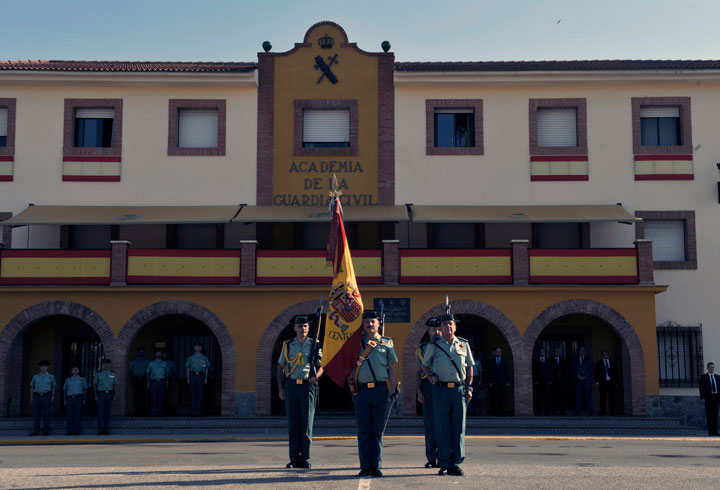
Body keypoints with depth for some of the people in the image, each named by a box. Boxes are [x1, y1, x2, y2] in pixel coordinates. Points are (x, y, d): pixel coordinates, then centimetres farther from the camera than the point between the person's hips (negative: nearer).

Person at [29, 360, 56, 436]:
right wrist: (31, 397, 2)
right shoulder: (35, 376, 8)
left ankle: (46, 431, 1)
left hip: (47, 396, -2)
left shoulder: (51, 377, 5)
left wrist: (53, 396, -4)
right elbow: (32, 387, 11)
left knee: (46, 414, -4)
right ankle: (36, 431, -2)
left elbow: (53, 388, 8)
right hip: (37, 396, 2)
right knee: (36, 414, -4)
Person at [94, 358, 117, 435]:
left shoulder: (113, 374, 9)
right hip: (101, 394, -2)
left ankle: (106, 430, 7)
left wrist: (114, 395, 3)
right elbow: (94, 384, 4)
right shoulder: (98, 374, 3)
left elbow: (114, 385, 12)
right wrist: (96, 395, -3)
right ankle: (100, 430, -4)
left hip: (109, 394, 2)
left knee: (108, 413, 3)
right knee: (100, 413, -5)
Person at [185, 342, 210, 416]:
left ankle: (199, 410, 1)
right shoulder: (190, 358, 10)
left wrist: (206, 378, 1)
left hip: (201, 375, 0)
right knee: (193, 393, -1)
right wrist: (188, 379, 1)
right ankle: (193, 410, 1)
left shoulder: (204, 358, 9)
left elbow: (207, 369, 9)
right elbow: (187, 368, 9)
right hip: (192, 375, 0)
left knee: (200, 393, -2)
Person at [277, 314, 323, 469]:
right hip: (291, 386, 1)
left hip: (308, 387, -1)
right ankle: (294, 459, 8)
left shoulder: (315, 345, 6)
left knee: (306, 424, -1)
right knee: (292, 424, 3)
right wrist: (280, 388, 4)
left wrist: (316, 376, -10)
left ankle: (305, 459, 4)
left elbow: (321, 365, 11)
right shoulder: (287, 345, 9)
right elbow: (280, 367, 12)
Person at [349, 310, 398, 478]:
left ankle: (376, 466, 8)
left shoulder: (387, 343, 10)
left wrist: (395, 391, 4)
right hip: (361, 390, 1)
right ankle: (365, 467, 8)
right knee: (363, 431, 3)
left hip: (380, 389, 0)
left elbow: (392, 368, 11)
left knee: (377, 430, 3)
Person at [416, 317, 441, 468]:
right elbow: (419, 372, 9)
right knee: (429, 423, 1)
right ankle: (431, 459, 8)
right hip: (427, 387, 1)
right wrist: (419, 391, -1)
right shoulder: (421, 349, 10)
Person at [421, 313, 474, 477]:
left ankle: (456, 464, 8)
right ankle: (444, 464, 6)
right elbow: (424, 365, 15)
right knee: (442, 428, 0)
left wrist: (469, 388, 6)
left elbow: (469, 367, 14)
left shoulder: (464, 344, 9)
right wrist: (430, 375, -5)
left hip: (460, 389, 1)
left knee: (458, 428, 2)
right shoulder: (434, 346, 6)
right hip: (441, 389, -1)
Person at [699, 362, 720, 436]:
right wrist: (702, 398, -11)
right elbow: (701, 388, -3)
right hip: (708, 397, -4)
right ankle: (710, 431, 0)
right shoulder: (703, 377, 2)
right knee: (709, 415, -3)